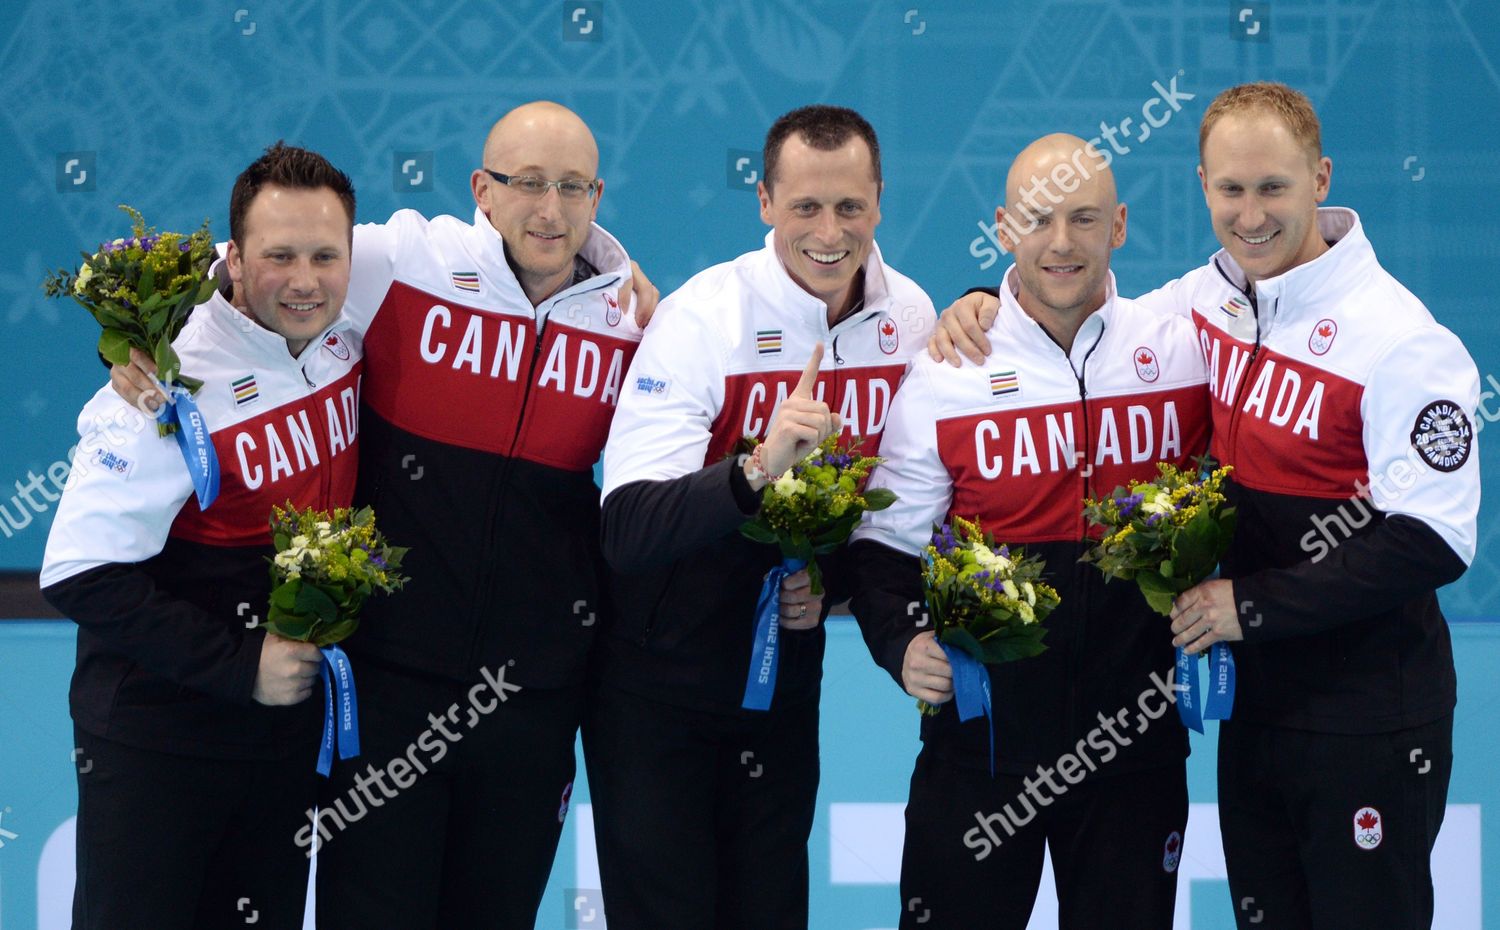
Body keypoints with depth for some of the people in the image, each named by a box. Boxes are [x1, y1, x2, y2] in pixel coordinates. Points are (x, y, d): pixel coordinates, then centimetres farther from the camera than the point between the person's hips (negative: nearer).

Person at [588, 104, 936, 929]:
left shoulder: (910, 320, -4)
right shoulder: (703, 317, -20)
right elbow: (627, 531, -31)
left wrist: (831, 582, -7)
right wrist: (757, 468, -46)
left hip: (786, 670, 5)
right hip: (658, 678, -5)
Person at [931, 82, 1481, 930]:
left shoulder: (1400, 341, -17)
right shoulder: (1200, 302, 3)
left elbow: (1434, 543, -21)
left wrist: (1252, 605, -19)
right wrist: (983, 304, 2)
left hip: (1369, 723, -6)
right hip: (1256, 702, 7)